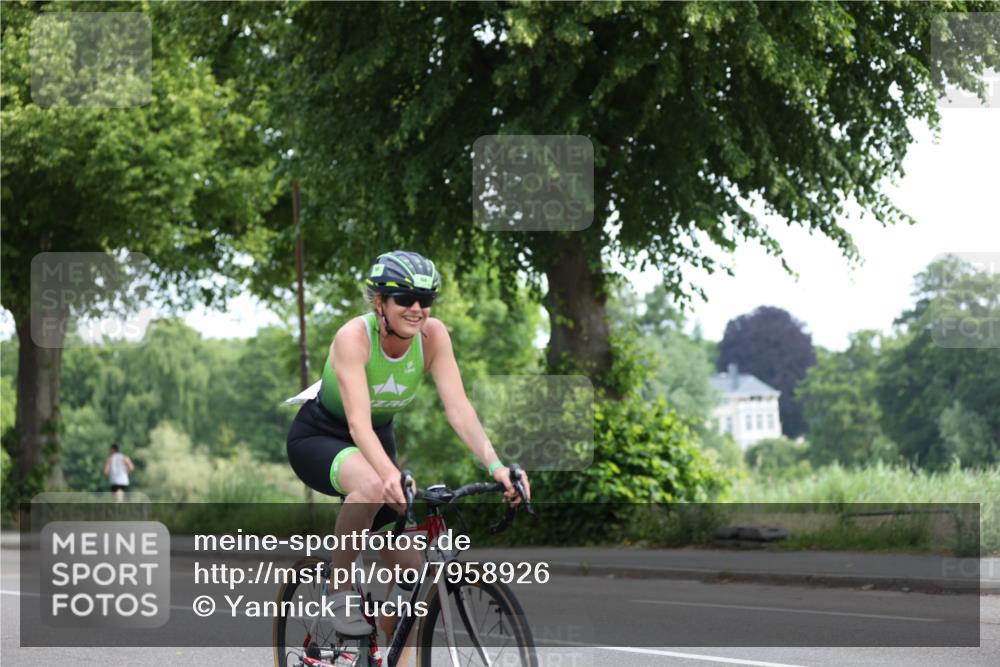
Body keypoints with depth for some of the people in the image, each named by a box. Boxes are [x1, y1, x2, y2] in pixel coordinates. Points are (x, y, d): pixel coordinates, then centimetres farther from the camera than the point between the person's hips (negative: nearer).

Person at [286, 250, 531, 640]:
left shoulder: (432, 335, -18)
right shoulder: (353, 337, -31)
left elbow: (458, 408, -26)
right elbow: (358, 422, -41)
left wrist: (494, 465, -42)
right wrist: (391, 474, -59)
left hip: (377, 442, 5)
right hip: (319, 437, -5)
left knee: (408, 573, -3)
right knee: (370, 486, -40)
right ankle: (339, 591, -19)